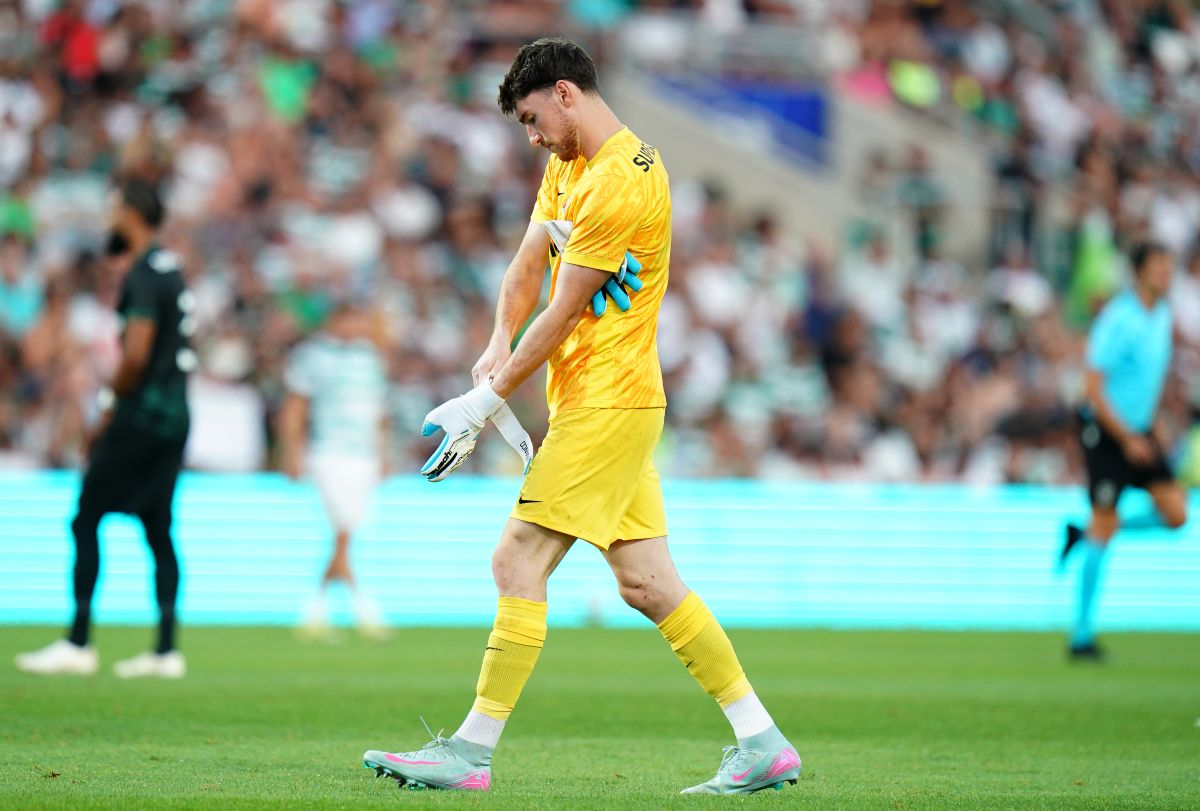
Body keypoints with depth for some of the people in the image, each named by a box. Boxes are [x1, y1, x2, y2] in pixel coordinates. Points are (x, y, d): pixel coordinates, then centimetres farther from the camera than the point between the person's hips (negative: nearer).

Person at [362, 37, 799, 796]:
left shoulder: (618, 185, -18)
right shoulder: (568, 165, 14)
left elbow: (563, 314, -17)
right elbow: (529, 263, 14)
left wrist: (485, 401, -12)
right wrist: (499, 345, -5)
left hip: (606, 405, -10)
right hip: (620, 401, 10)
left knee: (518, 562, -9)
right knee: (647, 581, 7)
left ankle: (472, 753, -7)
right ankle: (763, 743, 8)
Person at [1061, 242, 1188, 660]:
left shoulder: (1162, 313, 6)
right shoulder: (1117, 320, -19)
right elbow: (1094, 388, -22)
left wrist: (1153, 421, 16)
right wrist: (1128, 439, -21)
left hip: (1139, 430, 8)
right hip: (1106, 432, -8)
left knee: (1175, 515, -2)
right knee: (1105, 527, -8)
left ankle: (1084, 534, 18)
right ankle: (1082, 635, -1)